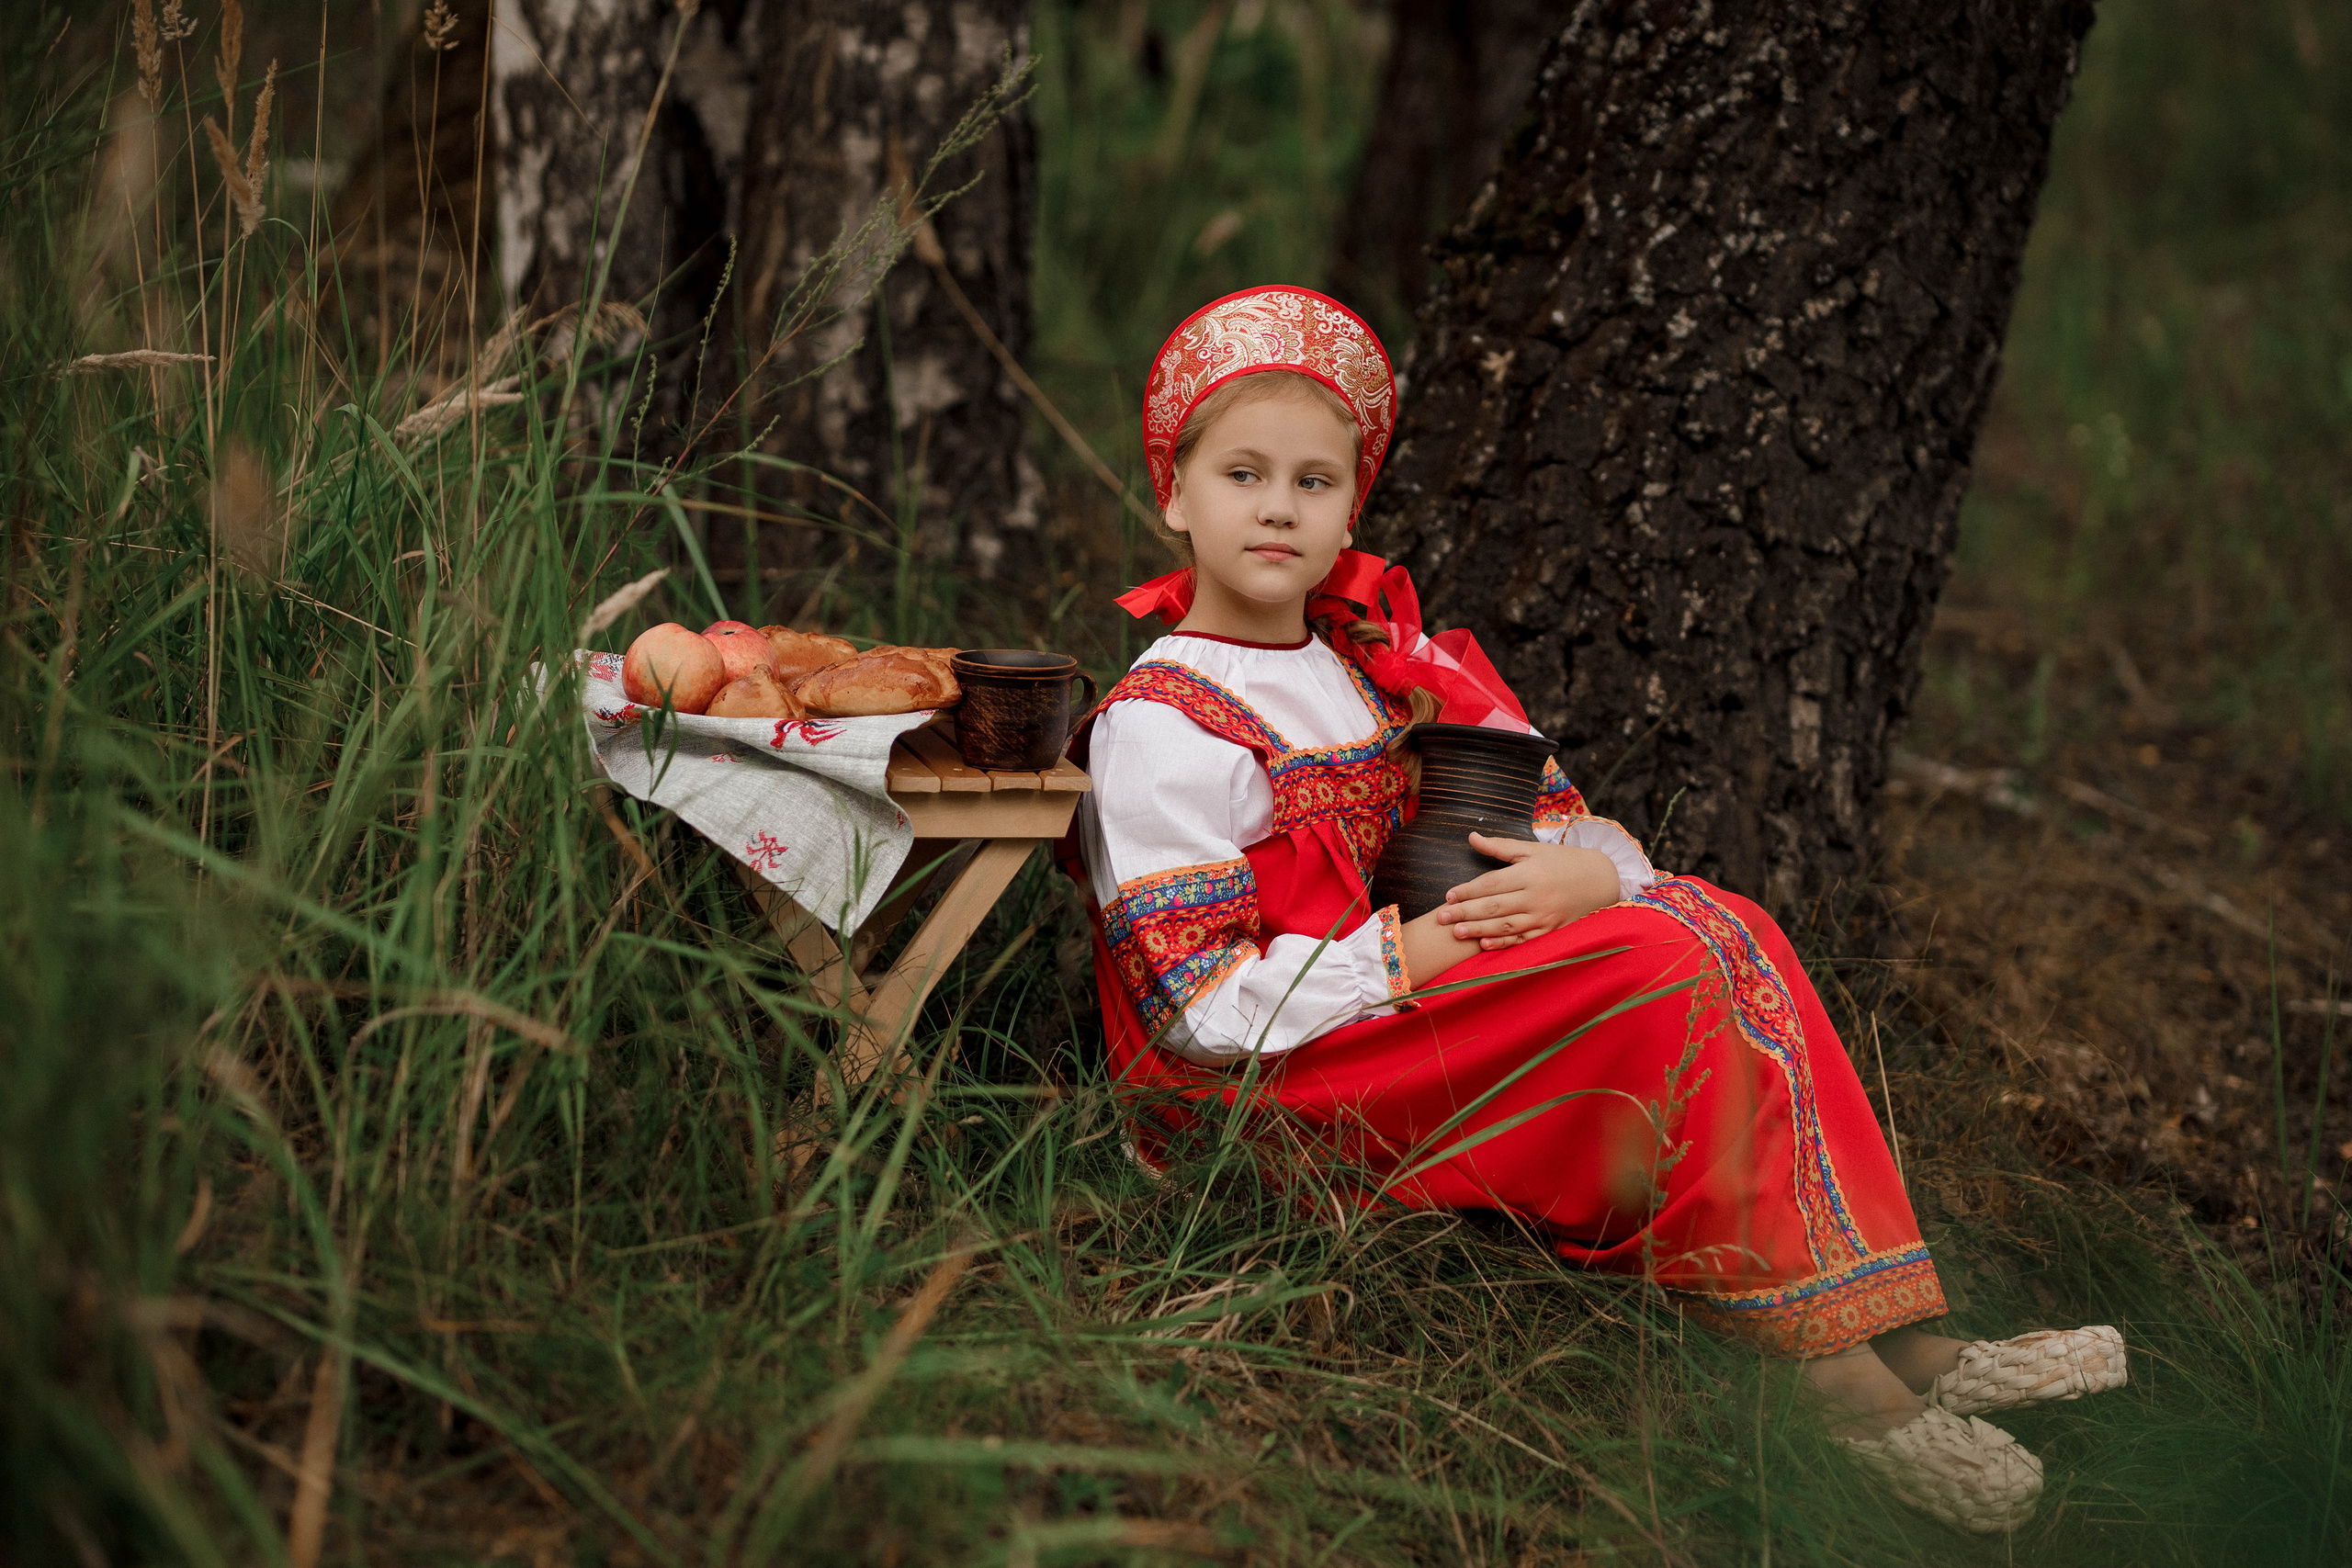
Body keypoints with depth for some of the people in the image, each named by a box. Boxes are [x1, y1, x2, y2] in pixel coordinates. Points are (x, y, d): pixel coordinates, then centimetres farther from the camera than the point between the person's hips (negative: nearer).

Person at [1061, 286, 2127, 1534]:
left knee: (1717, 925, -7)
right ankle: (1821, 1354, -19)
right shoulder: (1158, 725, -9)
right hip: (1264, 1096, -8)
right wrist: (1404, 958, -20)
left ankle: (1900, 1337, -17)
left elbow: (1567, 821, 13)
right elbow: (1197, 1008, -17)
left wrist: (1588, 875, -12)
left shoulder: (1379, 666, 17)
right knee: (1663, 968, -22)